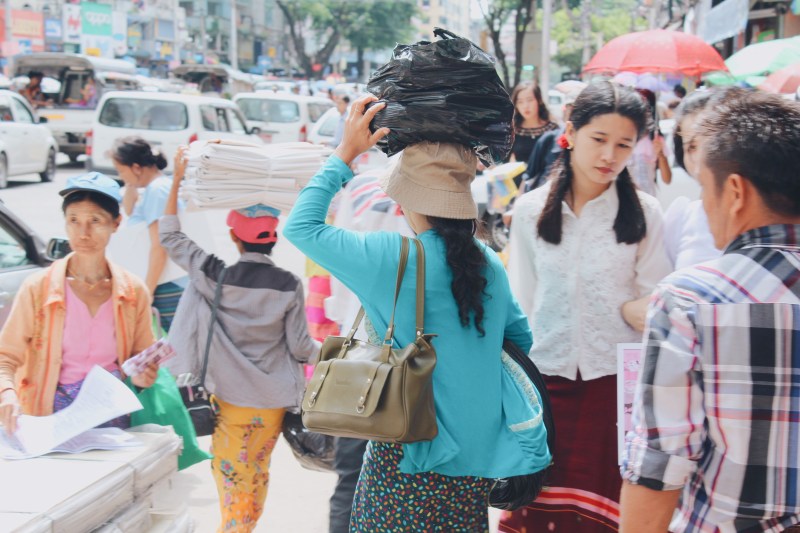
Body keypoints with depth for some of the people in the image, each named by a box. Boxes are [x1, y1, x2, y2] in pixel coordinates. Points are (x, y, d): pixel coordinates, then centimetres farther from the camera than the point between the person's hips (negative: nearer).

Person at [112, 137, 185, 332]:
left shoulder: (157, 190, -14)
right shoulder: (155, 186, 15)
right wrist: (130, 186, 17)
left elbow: (159, 248, -17)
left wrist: (147, 292, -15)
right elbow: (130, 212, 34)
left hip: (168, 287, -10)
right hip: (171, 284, 10)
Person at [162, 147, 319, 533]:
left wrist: (177, 180, 1)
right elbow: (300, 346, -5)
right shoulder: (289, 286, -11)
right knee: (258, 473, 17)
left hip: (230, 399, -1)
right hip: (272, 400, 1)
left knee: (232, 477, 11)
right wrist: (324, 352, 17)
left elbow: (170, 236, 0)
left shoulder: (214, 275, -13)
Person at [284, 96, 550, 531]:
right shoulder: (489, 263, 2)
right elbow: (520, 338, 15)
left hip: (413, 455, -6)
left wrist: (345, 153, -3)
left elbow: (300, 226, -7)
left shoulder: (392, 258, -16)